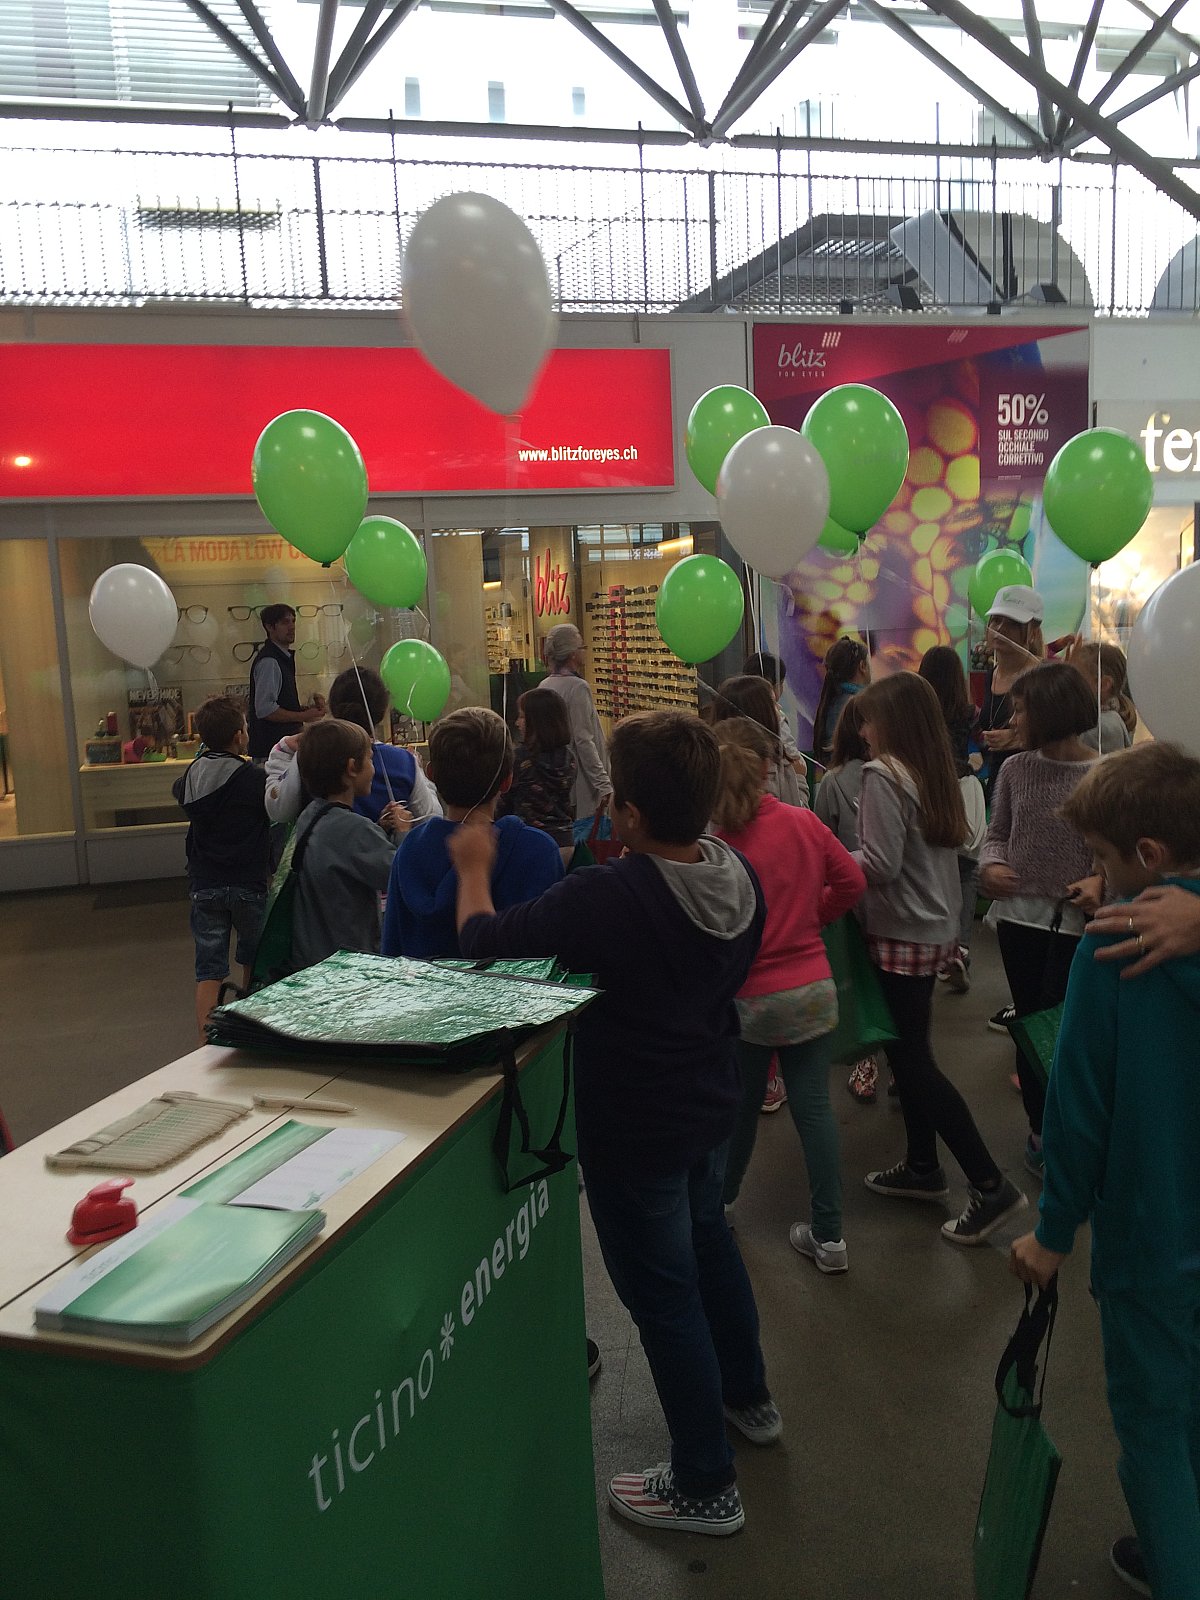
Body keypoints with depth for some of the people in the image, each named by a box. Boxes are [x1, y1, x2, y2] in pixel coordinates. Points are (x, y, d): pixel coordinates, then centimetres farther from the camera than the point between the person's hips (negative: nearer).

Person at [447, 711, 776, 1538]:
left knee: (665, 1296, 10)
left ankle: (706, 1487, 29)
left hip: (635, 1129, -7)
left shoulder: (602, 898, -33)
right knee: (709, 1238, 30)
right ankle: (748, 1397, 52)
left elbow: (482, 940, -19)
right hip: (713, 1101, 8)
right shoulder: (740, 874, -10)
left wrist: (475, 868, -2)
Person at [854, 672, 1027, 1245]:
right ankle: (922, 1166, 28)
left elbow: (880, 865, -23)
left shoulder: (883, 774, -18)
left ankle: (991, 1185, 1)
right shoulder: (935, 774, 9)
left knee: (913, 1060, -2)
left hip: (899, 937, -9)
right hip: (931, 931, 9)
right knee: (909, 1051, 17)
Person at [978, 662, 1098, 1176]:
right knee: (1029, 1025, 14)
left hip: (1074, 921, -4)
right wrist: (990, 865, -10)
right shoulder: (1016, 768, 1)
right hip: (1020, 914, 4)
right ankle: (1040, 1129, 31)